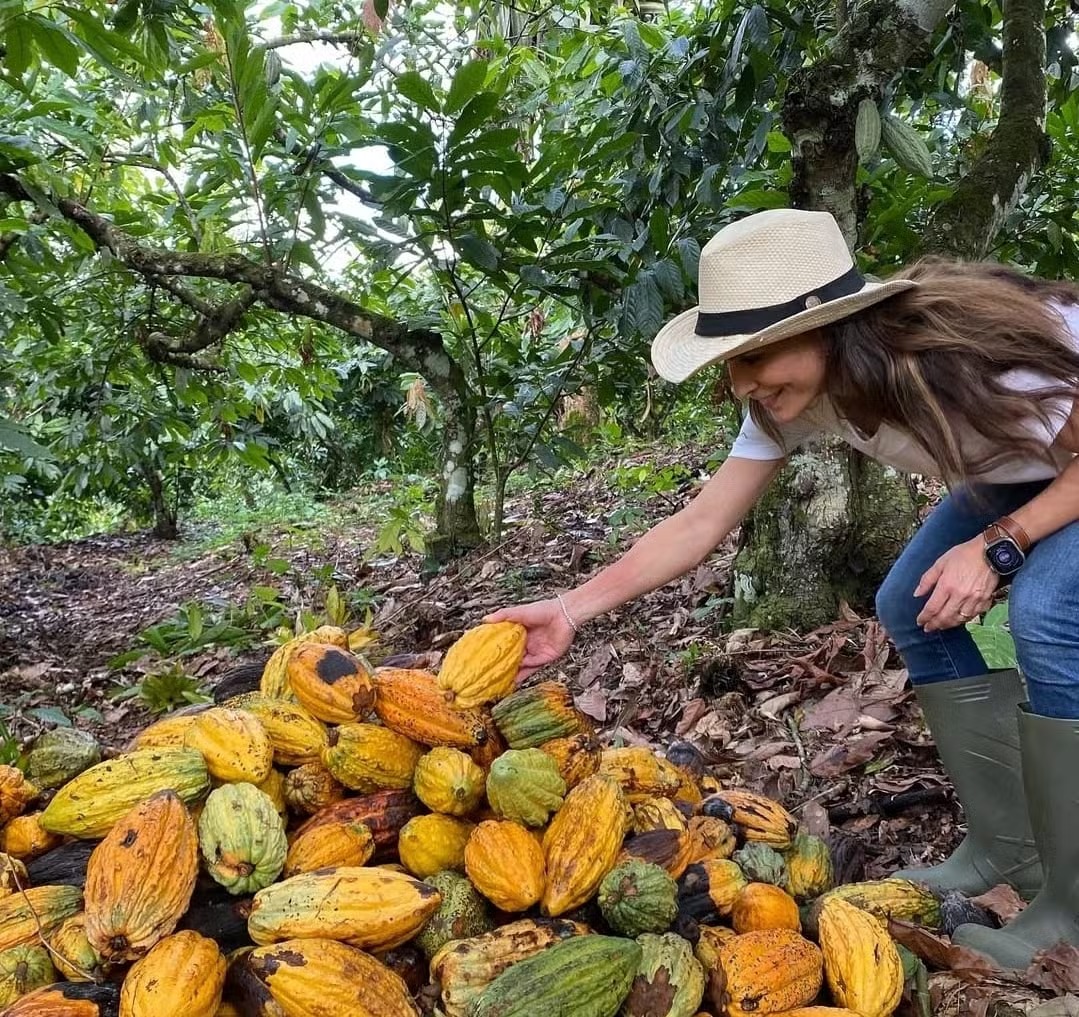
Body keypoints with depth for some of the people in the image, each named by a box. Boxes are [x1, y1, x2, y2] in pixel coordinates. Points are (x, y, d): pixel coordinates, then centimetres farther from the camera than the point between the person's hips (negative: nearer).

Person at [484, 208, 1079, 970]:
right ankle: (1006, 848, 10)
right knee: (910, 609, -4)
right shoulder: (795, 401, -20)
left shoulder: (968, 348, -40)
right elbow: (701, 523, -19)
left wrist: (998, 546, -33)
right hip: (1017, 475, 7)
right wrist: (572, 609, -24)